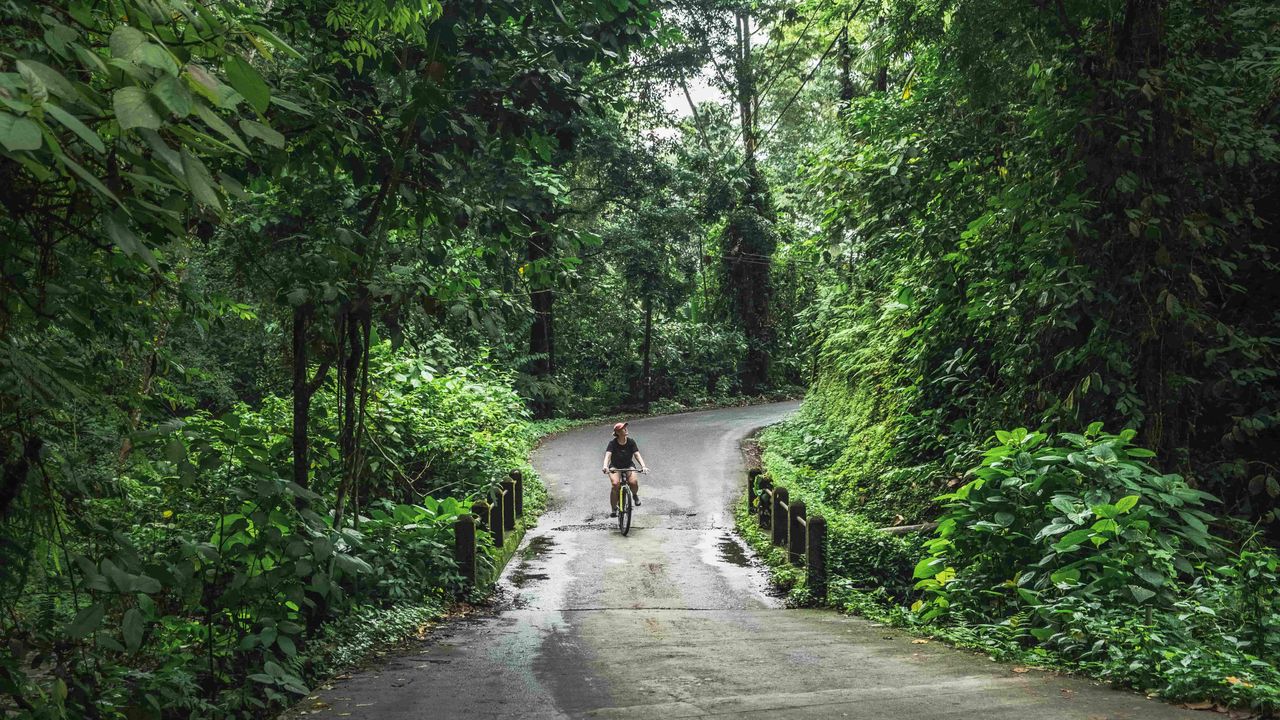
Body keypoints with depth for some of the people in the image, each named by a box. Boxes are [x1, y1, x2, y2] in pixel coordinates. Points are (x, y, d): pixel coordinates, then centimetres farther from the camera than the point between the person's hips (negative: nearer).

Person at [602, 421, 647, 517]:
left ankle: (635, 495, 9)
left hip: (628, 466, 1)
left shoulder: (631, 442, -8)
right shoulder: (613, 443, -13)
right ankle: (613, 509, -13)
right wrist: (605, 466, -44)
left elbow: (637, 454, -14)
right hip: (615, 467, -1)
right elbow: (608, 455, -24)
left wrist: (643, 466, -31)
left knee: (633, 482, -28)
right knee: (615, 484, -29)